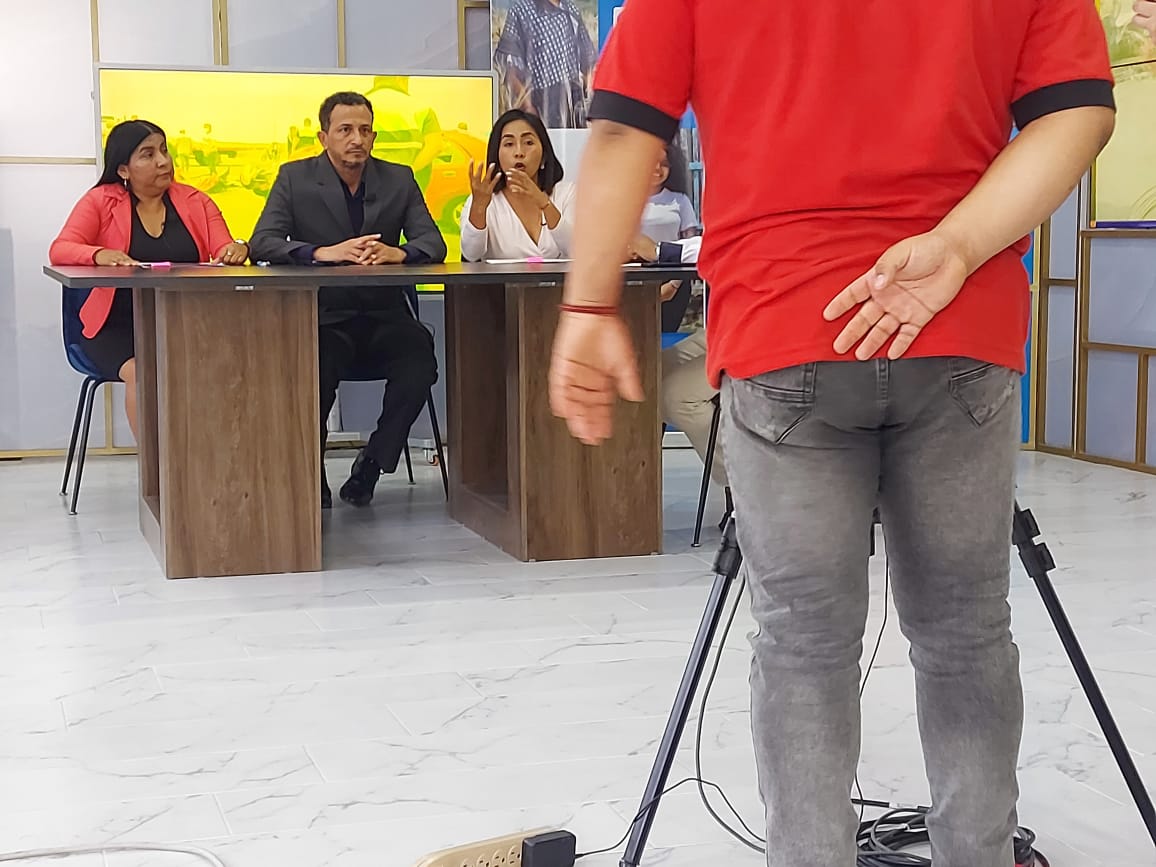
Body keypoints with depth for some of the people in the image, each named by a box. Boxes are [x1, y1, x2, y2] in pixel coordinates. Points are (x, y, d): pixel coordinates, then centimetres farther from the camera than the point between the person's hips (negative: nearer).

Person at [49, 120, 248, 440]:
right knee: (141, 373, -32)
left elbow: (224, 252, 1)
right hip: (118, 328, -2)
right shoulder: (100, 201, 5)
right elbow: (60, 250, -8)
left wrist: (237, 249, -25)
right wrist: (99, 255, -31)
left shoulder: (196, 202, 12)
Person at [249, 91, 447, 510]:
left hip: (383, 315, 2)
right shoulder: (295, 177, 5)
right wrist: (324, 252, -24)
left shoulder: (399, 179, 11)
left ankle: (373, 461, -6)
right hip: (322, 316, -2)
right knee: (313, 369, -33)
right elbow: (262, 243, -7)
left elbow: (433, 243, 2)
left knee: (419, 359, -29)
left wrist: (397, 252, -21)